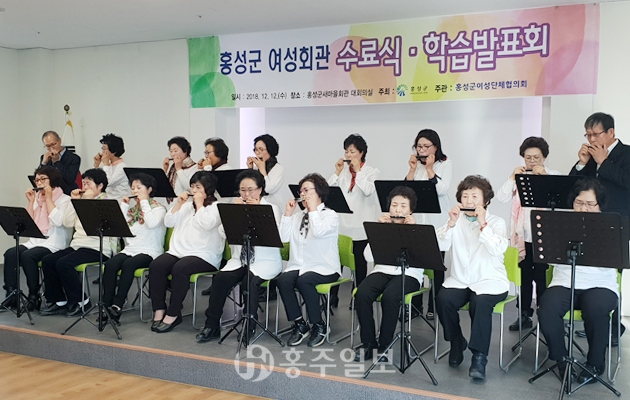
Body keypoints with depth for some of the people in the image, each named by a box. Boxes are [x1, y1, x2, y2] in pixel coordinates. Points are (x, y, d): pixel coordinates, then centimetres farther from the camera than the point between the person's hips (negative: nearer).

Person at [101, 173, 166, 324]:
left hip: (149, 251, -5)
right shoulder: (132, 208, 19)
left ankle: (117, 305, -32)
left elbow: (152, 224, -20)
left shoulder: (158, 208, 3)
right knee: (110, 264, -26)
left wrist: (144, 201, -11)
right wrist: (123, 205, 5)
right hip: (130, 249, 5)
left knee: (128, 265, -34)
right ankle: (106, 305, -26)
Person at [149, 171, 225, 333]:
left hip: (203, 256, -6)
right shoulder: (187, 206, 24)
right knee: (155, 265, -23)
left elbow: (207, 224, -16)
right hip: (178, 251, 6)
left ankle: (173, 314, -24)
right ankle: (159, 311, -19)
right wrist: (179, 204, 5)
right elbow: (168, 222, 14)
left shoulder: (216, 207, 4)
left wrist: (199, 204, -7)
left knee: (179, 269, -35)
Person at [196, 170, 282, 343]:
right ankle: (212, 325, -9)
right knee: (220, 278, -22)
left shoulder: (272, 209, -1)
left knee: (251, 281, -32)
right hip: (239, 260, 3)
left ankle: (249, 327, -16)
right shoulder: (238, 207, 8)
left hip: (266, 262, -3)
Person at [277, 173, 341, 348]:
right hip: (299, 266, 5)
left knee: (304, 280, -34)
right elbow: (283, 237, 4)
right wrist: (288, 213, 2)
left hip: (324, 268, -5)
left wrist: (313, 209, -12)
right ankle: (299, 324, -10)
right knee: (283, 279, -26)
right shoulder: (297, 216, 16)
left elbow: (318, 232, -21)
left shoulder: (330, 215, 0)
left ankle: (319, 326, -15)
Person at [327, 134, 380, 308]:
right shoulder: (342, 171, 8)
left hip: (360, 226, -2)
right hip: (341, 223, 3)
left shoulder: (372, 172, 0)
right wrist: (337, 172, -6)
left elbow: (368, 191, -18)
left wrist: (358, 171, -15)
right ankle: (333, 295, 7)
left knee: (360, 262, 8)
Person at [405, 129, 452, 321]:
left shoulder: (445, 164, 0)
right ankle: (415, 304, 13)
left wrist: (429, 168, -13)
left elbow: (442, 190, -14)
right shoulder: (415, 164, 8)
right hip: (416, 221, 3)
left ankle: (434, 306, 13)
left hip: (437, 222, -3)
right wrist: (412, 169, -6)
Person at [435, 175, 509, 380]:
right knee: (443, 299, -26)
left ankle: (479, 356, -21)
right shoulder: (456, 220, 8)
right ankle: (456, 342, 0)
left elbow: (498, 249, -18)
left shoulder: (496, 222, 2)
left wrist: (483, 225, -22)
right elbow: (439, 246, -7)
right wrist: (451, 223, -17)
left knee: (480, 302, -34)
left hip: (490, 281, -3)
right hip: (459, 280, 3)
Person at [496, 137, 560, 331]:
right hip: (523, 236, 3)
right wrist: (512, 177, -12)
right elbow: (501, 198, -2)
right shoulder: (519, 177, 9)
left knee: (542, 276, 0)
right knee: (525, 276, 10)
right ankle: (524, 314, 18)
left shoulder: (554, 176, 1)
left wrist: (544, 176, -19)